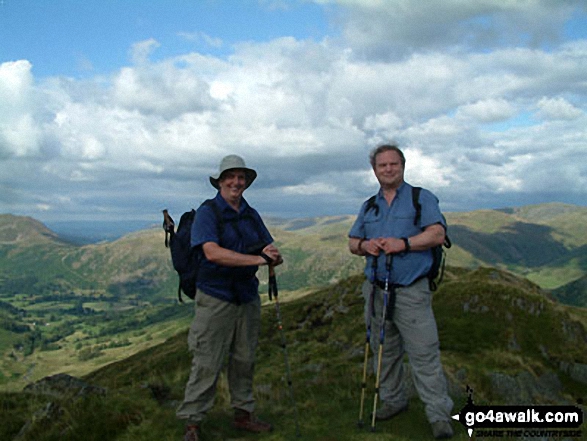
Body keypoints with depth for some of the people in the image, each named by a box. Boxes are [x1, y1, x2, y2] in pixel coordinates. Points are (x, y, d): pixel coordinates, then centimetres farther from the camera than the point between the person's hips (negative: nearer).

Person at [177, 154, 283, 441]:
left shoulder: (251, 215, 11)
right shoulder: (208, 212, -9)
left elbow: (271, 252, 9)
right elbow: (213, 253, -24)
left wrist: (273, 256, -17)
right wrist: (258, 259, -27)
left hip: (247, 297, 6)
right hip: (215, 299, -6)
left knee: (244, 360, 14)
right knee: (207, 364, -2)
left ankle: (243, 414, 28)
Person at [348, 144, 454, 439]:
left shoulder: (422, 198, 1)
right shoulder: (369, 206, 16)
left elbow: (437, 234, -11)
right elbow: (352, 242, 17)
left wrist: (403, 243, -22)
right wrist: (364, 245, -6)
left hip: (411, 292, -5)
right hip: (376, 290, 5)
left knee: (424, 354, -6)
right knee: (384, 351, 14)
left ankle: (440, 415, 2)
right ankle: (392, 400, 30)